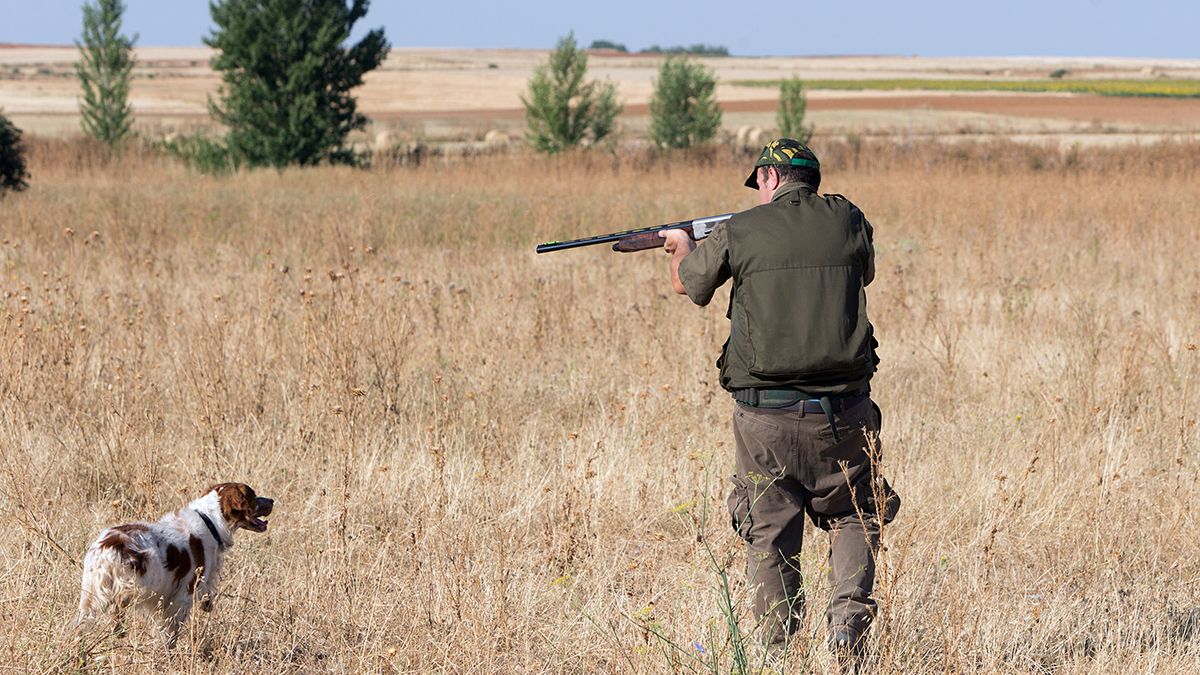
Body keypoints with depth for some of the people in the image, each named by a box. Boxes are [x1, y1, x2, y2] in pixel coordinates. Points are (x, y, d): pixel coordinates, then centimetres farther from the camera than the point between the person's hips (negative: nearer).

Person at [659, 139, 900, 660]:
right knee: (853, 517, 18)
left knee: (769, 535, 11)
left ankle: (779, 647, 11)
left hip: (765, 416, -1)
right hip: (843, 413, 1)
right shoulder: (847, 221, 3)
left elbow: (688, 286, 18)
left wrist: (680, 246, 41)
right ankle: (849, 610, -5)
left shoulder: (738, 233, -1)